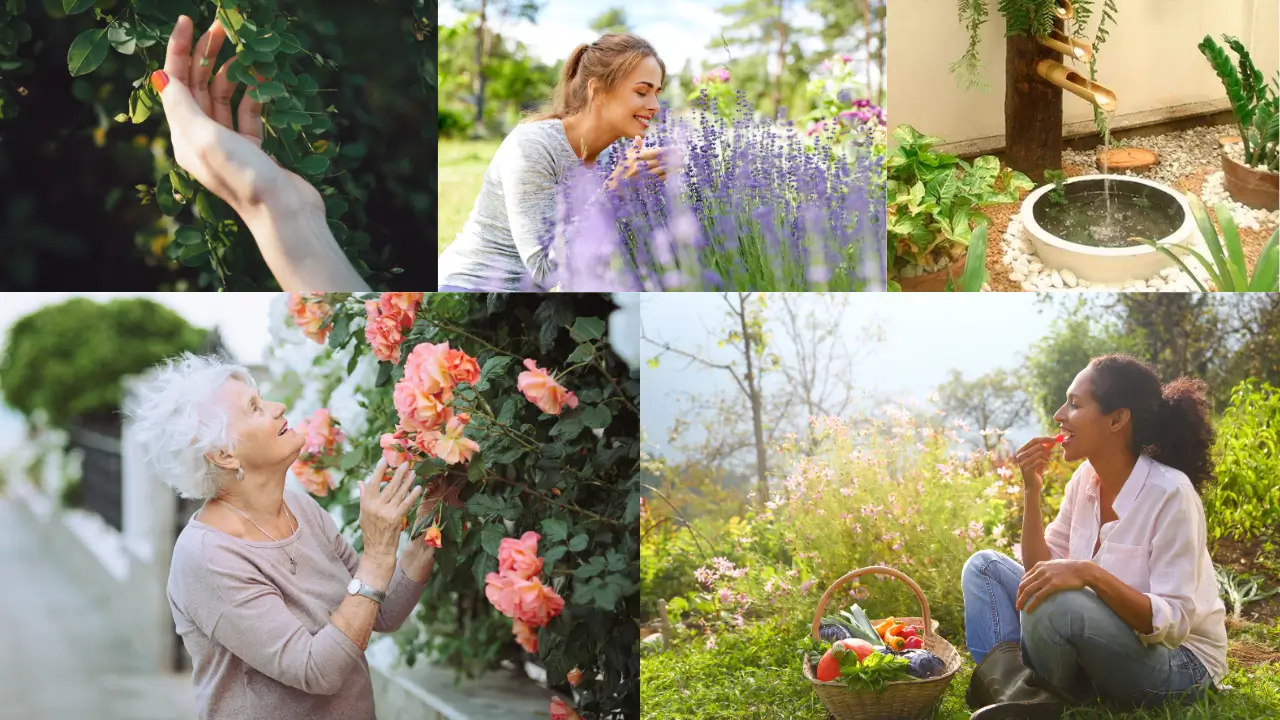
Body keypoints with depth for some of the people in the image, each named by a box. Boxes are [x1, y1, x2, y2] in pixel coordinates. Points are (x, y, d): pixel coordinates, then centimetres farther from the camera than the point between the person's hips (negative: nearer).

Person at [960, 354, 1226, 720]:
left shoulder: (1170, 493, -21)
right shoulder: (1085, 479, 2)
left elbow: (1173, 623, -25)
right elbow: (1040, 571, 2)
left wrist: (1090, 573, -37)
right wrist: (1032, 491, -7)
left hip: (1180, 662, -8)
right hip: (1104, 642, 8)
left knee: (1052, 604, -34)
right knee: (984, 566, -1)